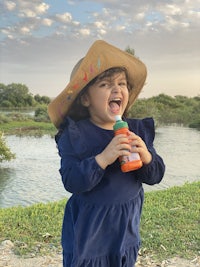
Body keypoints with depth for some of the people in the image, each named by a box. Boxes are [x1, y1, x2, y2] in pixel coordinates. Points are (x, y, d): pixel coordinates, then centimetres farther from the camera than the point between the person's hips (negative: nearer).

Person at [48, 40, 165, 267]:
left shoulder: (139, 130, -3)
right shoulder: (74, 134, -14)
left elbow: (155, 176, -2)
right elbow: (71, 181, -22)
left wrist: (146, 157, -23)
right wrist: (103, 158, -34)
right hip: (87, 230, -3)